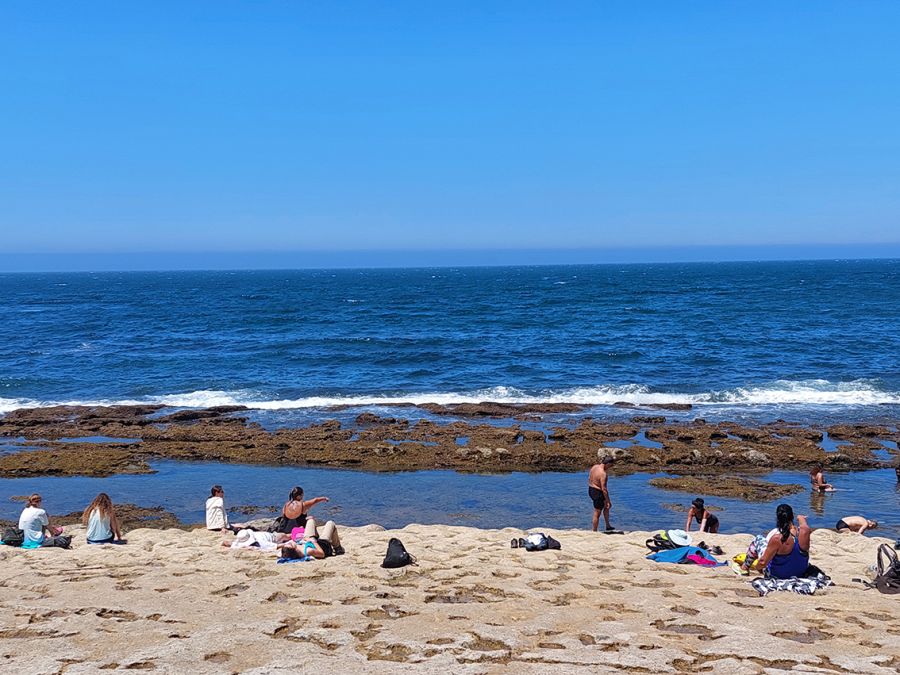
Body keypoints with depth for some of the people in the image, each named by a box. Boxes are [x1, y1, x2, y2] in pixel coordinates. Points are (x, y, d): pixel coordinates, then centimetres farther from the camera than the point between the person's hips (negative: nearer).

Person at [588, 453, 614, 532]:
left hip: (591, 490, 9)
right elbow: (604, 489, -25)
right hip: (598, 493, -9)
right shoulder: (603, 473, -27)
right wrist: (608, 501, -17)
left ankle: (608, 526, 35)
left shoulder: (594, 467, -1)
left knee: (606, 507, 27)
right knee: (597, 514, 7)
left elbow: (589, 479, 12)